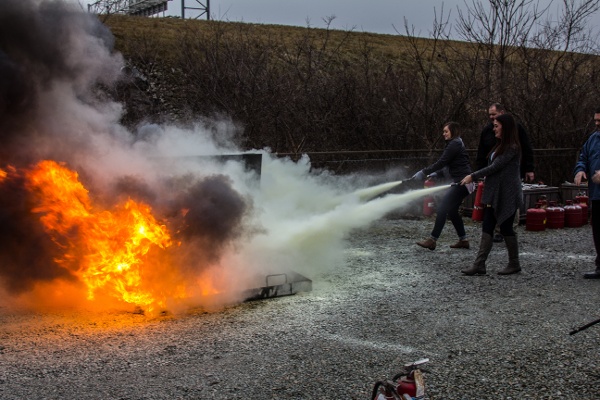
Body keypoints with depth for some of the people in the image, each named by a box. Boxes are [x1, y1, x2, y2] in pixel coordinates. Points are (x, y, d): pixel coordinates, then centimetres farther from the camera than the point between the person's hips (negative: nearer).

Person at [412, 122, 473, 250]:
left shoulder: (454, 144, -12)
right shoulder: (457, 143, 20)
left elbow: (441, 163, -17)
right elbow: (446, 164, 21)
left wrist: (423, 172, -14)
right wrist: (435, 174, 10)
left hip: (461, 181, -11)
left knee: (443, 207, -13)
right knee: (451, 210, 14)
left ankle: (432, 240, -15)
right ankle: (463, 240, 18)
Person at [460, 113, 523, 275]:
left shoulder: (512, 148, -15)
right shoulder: (501, 145, 14)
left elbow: (494, 167, -18)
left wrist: (473, 176, -14)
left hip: (507, 195, -9)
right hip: (494, 195, 9)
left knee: (506, 228, 1)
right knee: (487, 227, 3)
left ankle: (514, 264, 15)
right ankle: (479, 264, 1)